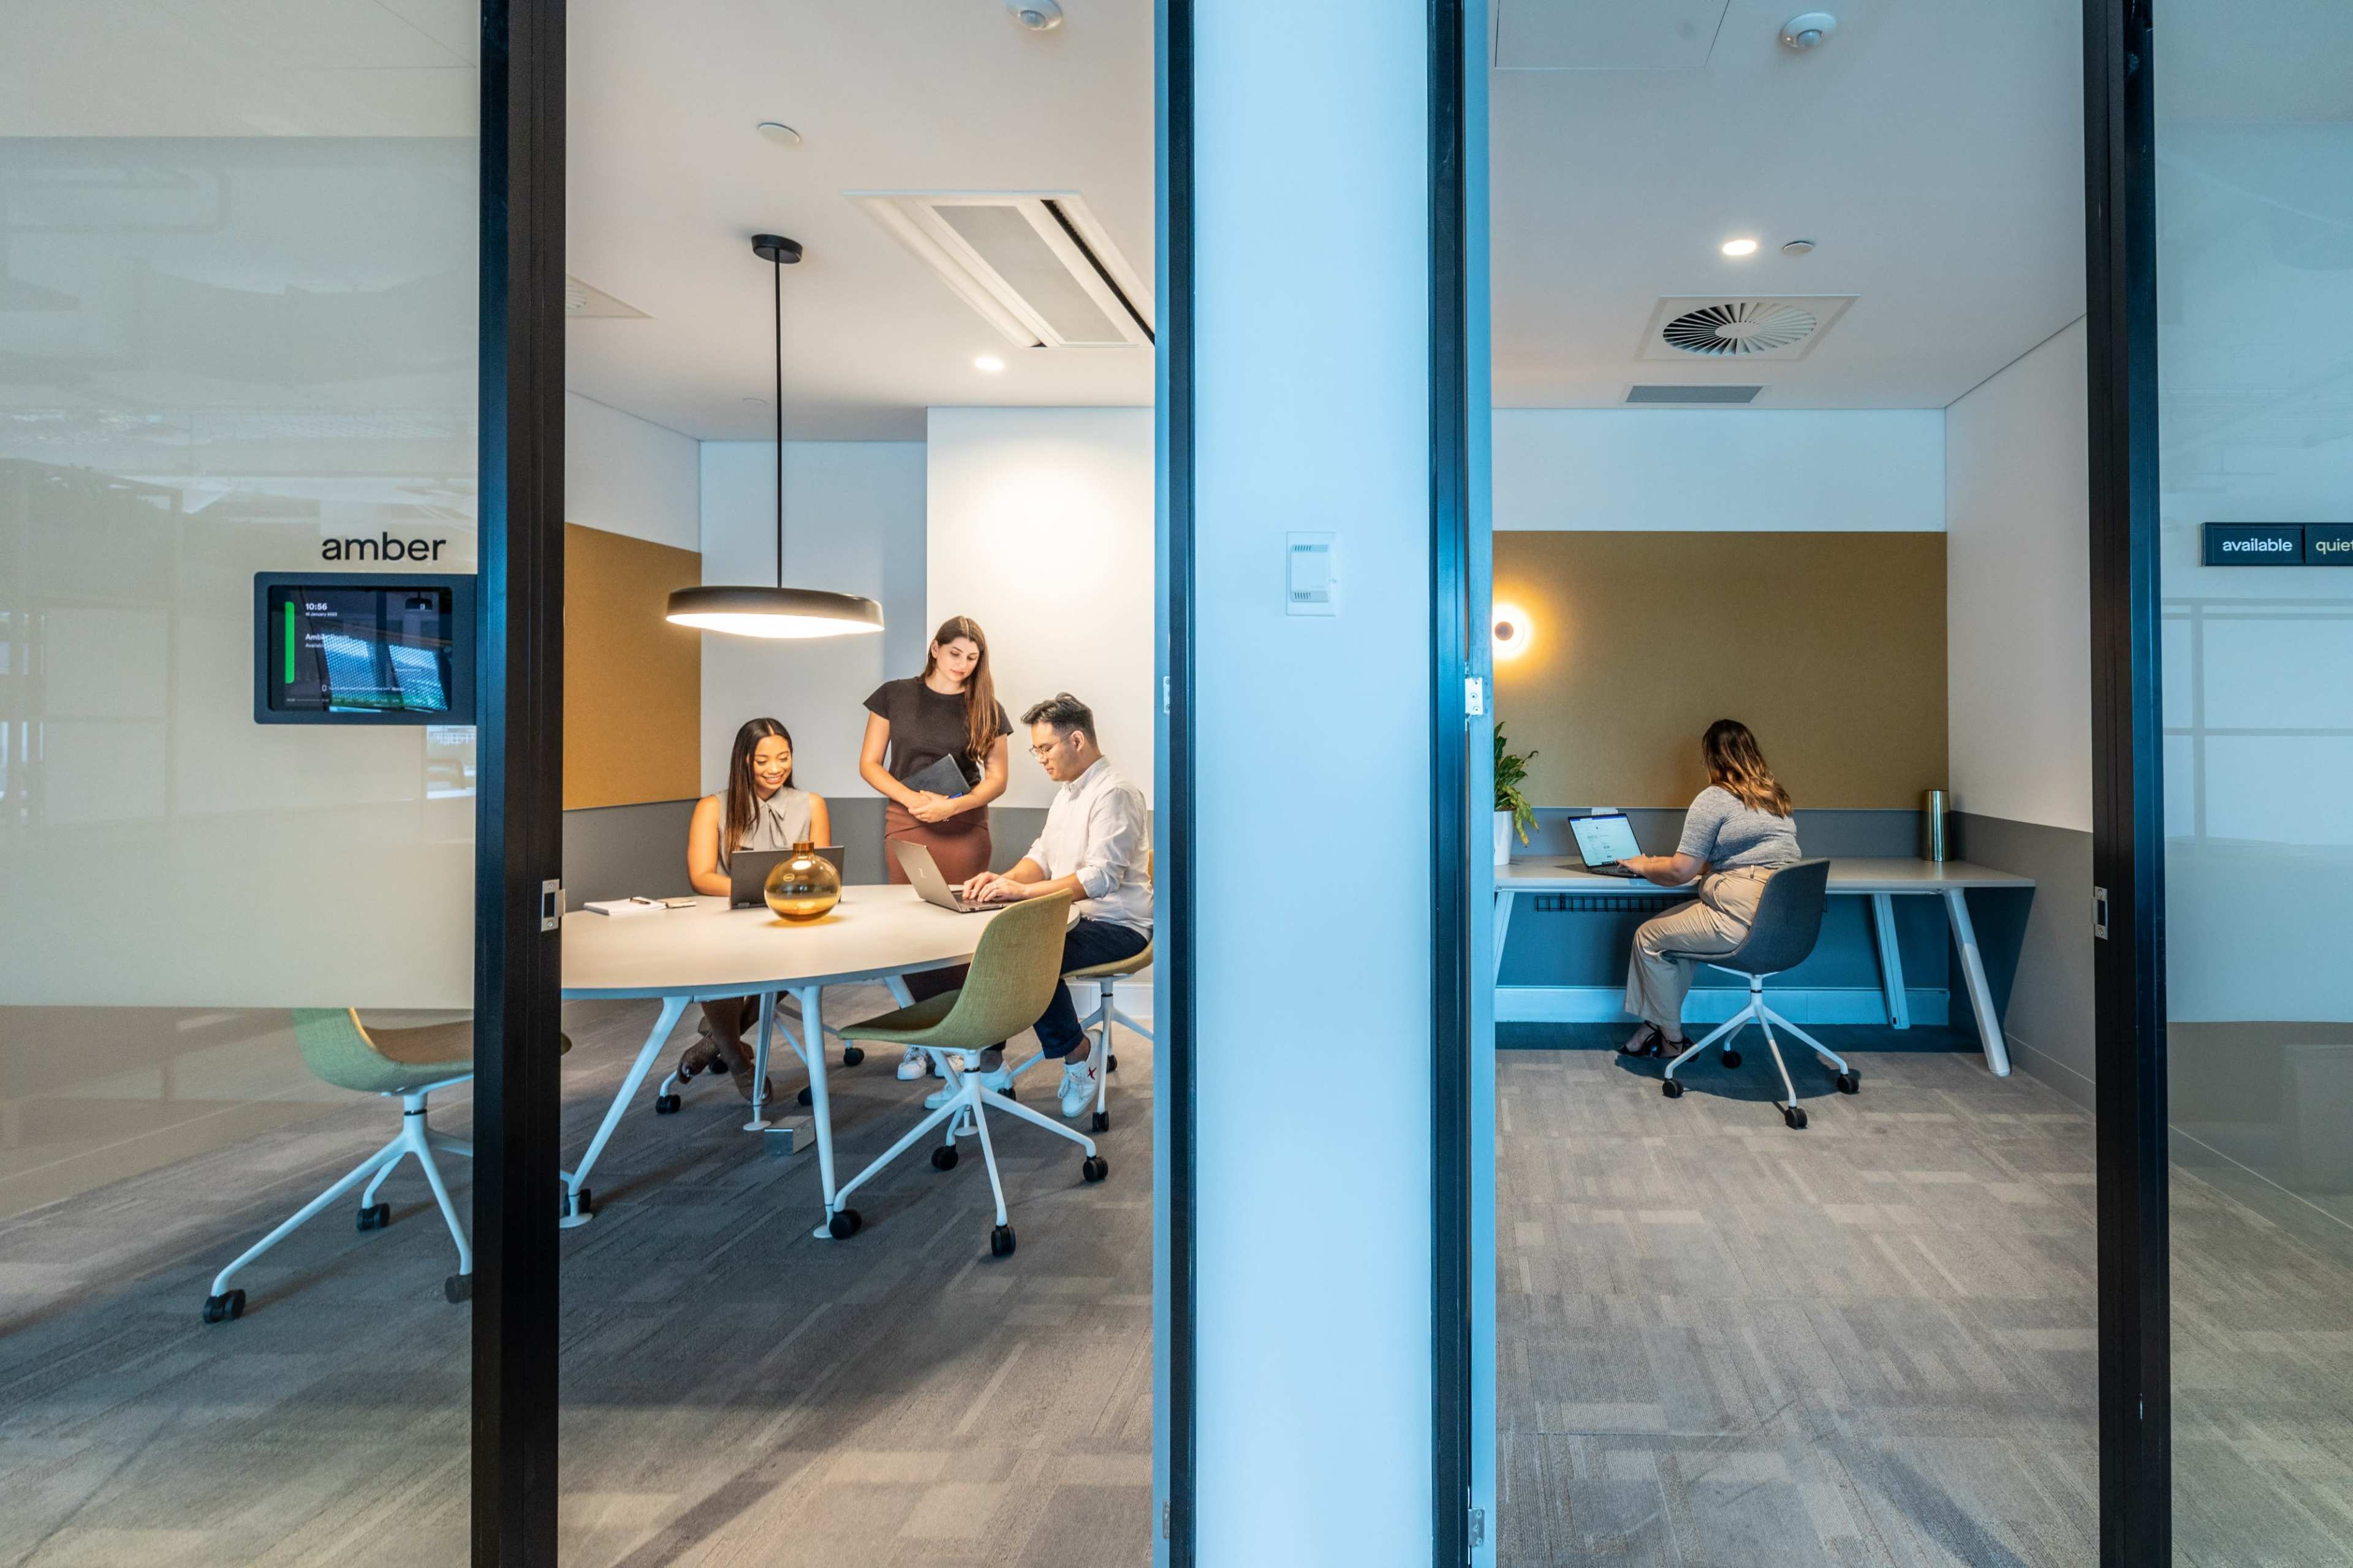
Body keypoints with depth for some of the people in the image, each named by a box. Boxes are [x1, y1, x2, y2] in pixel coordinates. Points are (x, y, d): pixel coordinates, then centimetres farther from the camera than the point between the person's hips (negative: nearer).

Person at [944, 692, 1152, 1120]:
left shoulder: (1115, 793, -15)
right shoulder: (1068, 792, 17)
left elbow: (1100, 877, -25)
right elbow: (1043, 857, 18)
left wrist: (1023, 890, -28)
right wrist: (1004, 879, -3)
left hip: (1117, 926, -9)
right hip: (1076, 918, 9)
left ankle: (1078, 1054, -8)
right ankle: (988, 1062, -2)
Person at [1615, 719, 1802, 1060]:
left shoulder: (1714, 799, -9)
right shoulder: (1776, 797, 15)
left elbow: (1680, 872, -10)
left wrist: (1642, 866, 9)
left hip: (1741, 923, -9)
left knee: (1649, 938, 8)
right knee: (1672, 928, 23)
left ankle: (1672, 1040, 17)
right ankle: (1656, 1024, 23)